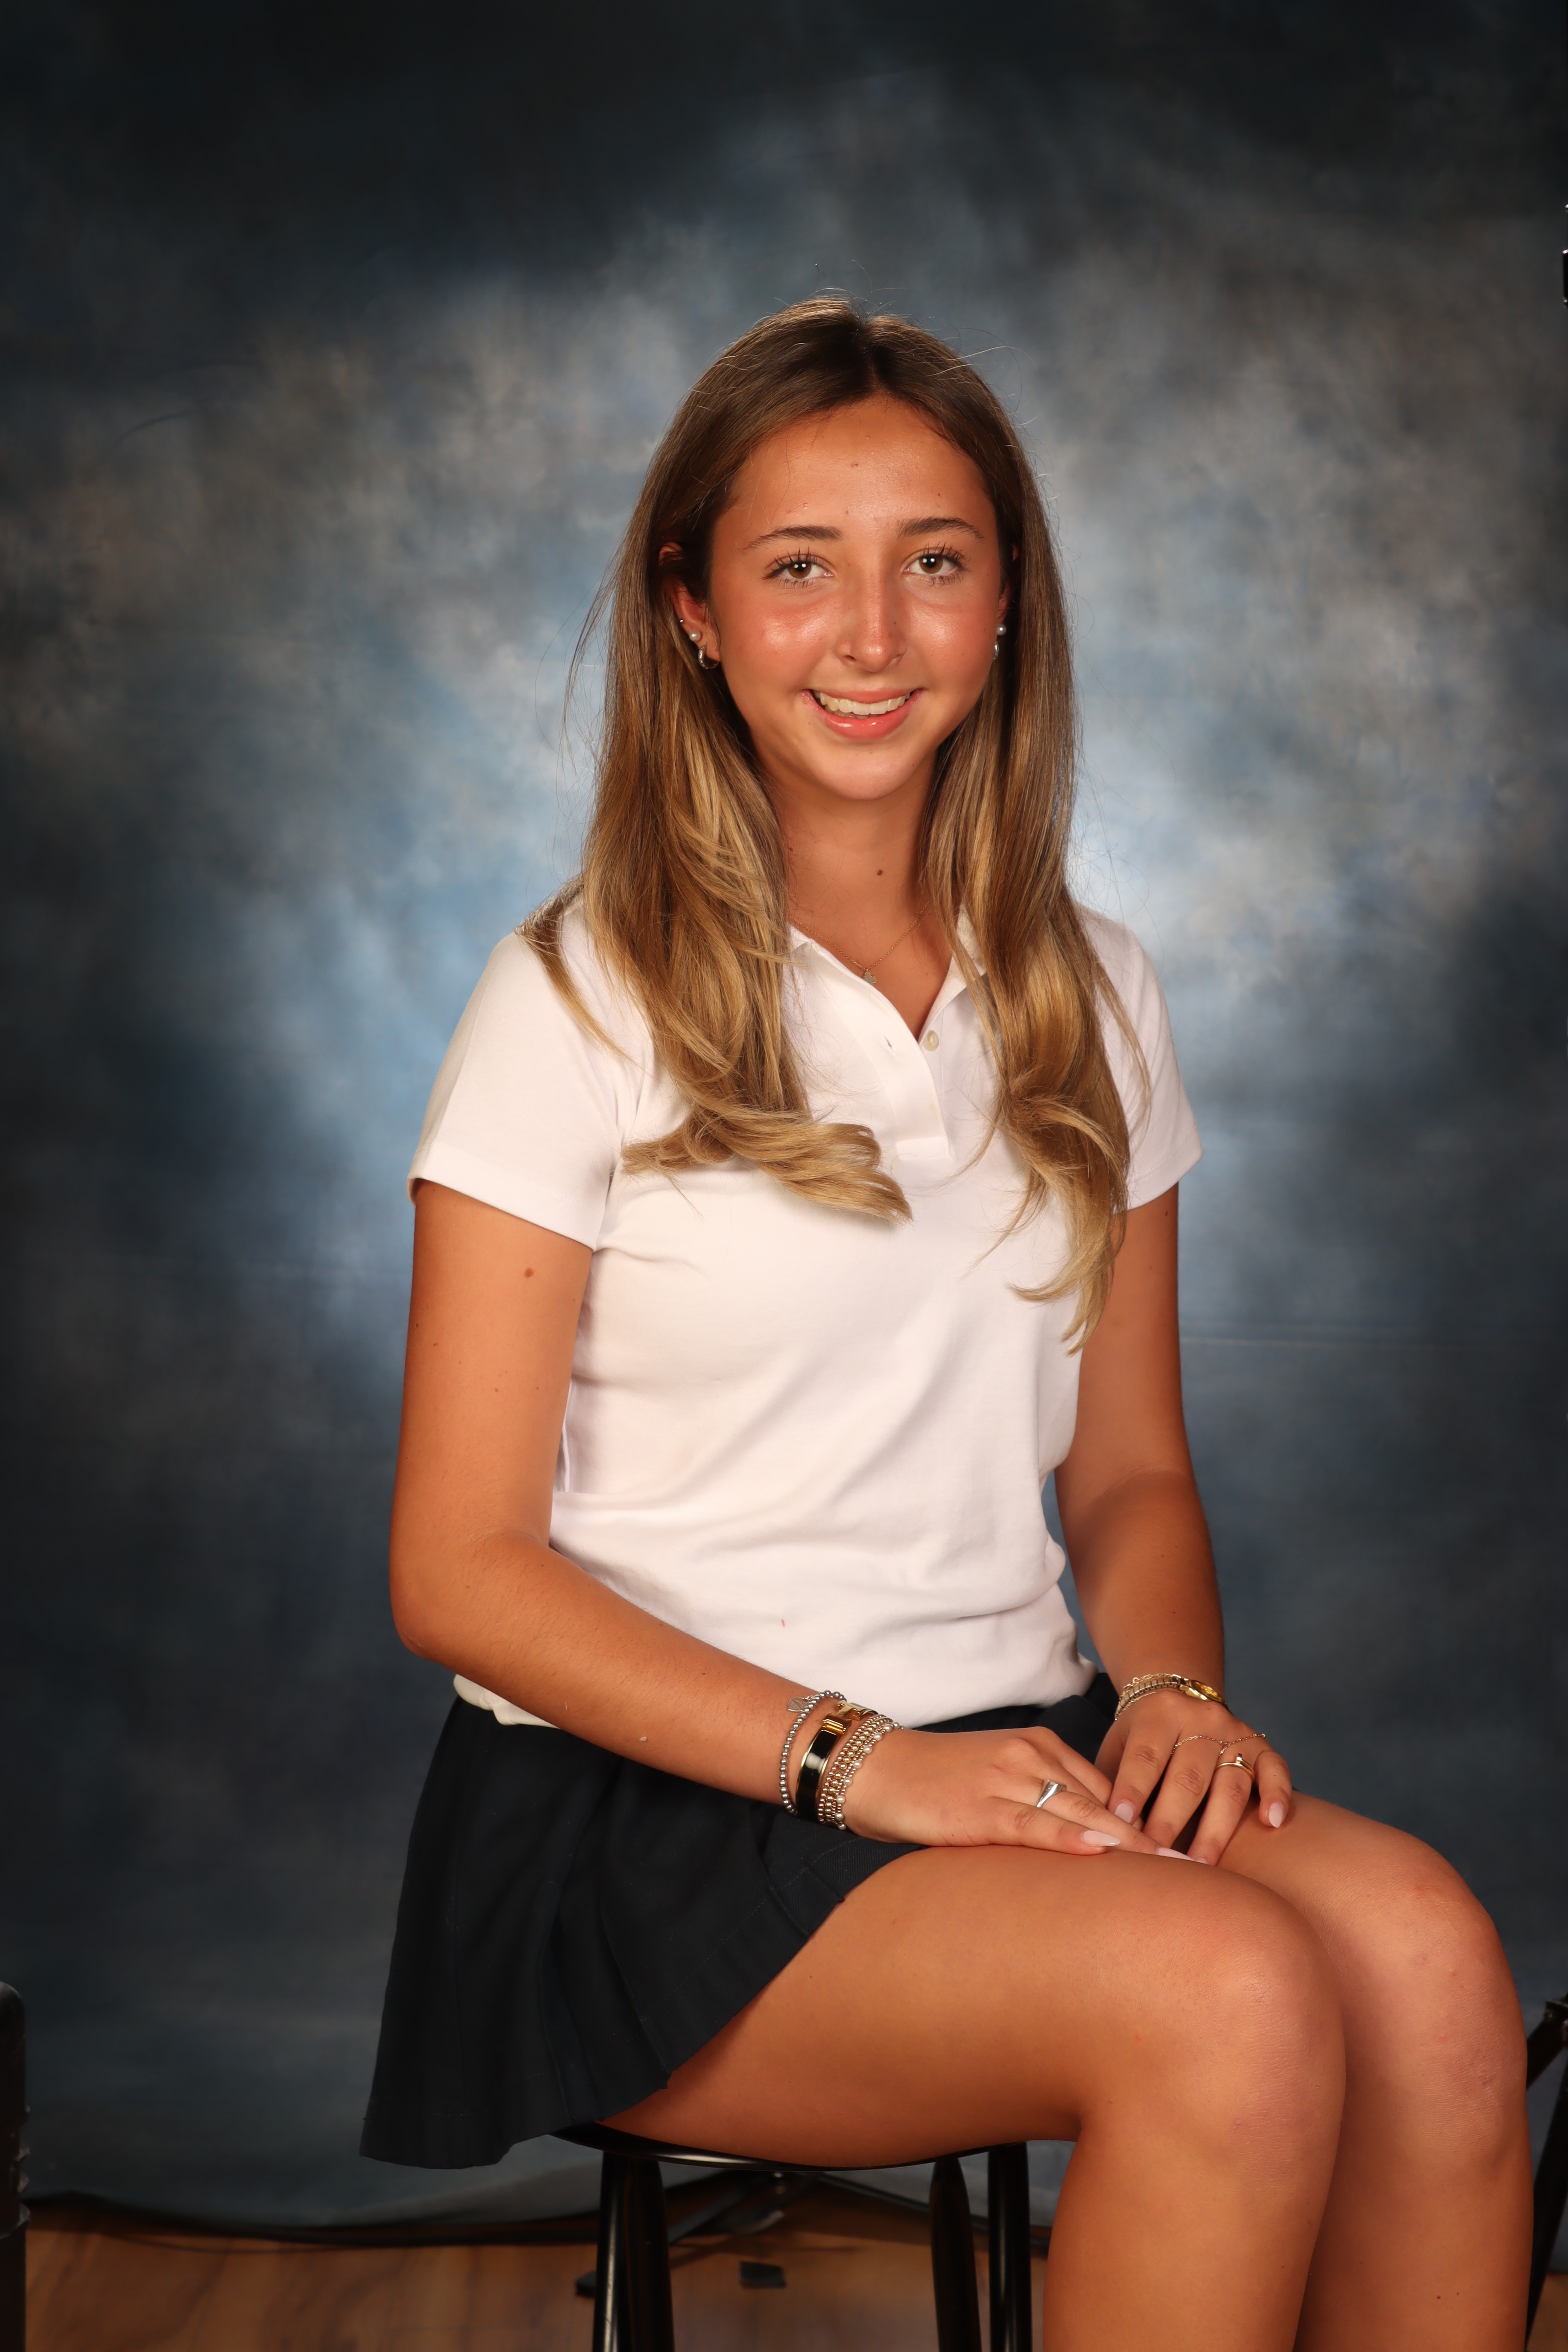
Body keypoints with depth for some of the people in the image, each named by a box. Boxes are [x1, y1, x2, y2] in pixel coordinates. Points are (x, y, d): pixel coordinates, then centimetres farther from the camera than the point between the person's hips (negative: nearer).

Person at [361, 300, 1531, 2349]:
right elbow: (460, 1568, -6)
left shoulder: (1086, 1001, 13)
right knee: (1231, 1991, -30)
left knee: (1418, 1945, -27)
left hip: (1013, 1759, 5)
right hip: (655, 1803, -4)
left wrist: (1173, 1685, -6)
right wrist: (851, 1759, -18)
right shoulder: (580, 1006, -3)